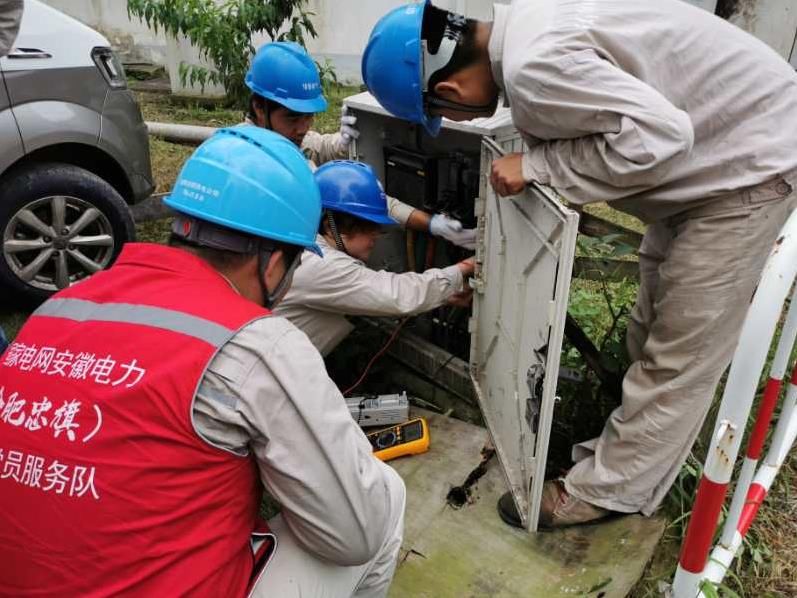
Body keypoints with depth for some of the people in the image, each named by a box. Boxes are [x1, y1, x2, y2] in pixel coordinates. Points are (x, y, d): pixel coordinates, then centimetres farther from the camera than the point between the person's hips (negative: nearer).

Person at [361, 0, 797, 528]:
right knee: (655, 338, 19)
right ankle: (634, 453, 37)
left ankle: (607, 491, 12)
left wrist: (538, 164, -27)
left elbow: (656, 134, -34)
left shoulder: (532, 66, -31)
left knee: (680, 356, -1)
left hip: (751, 163, -10)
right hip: (717, 147, 10)